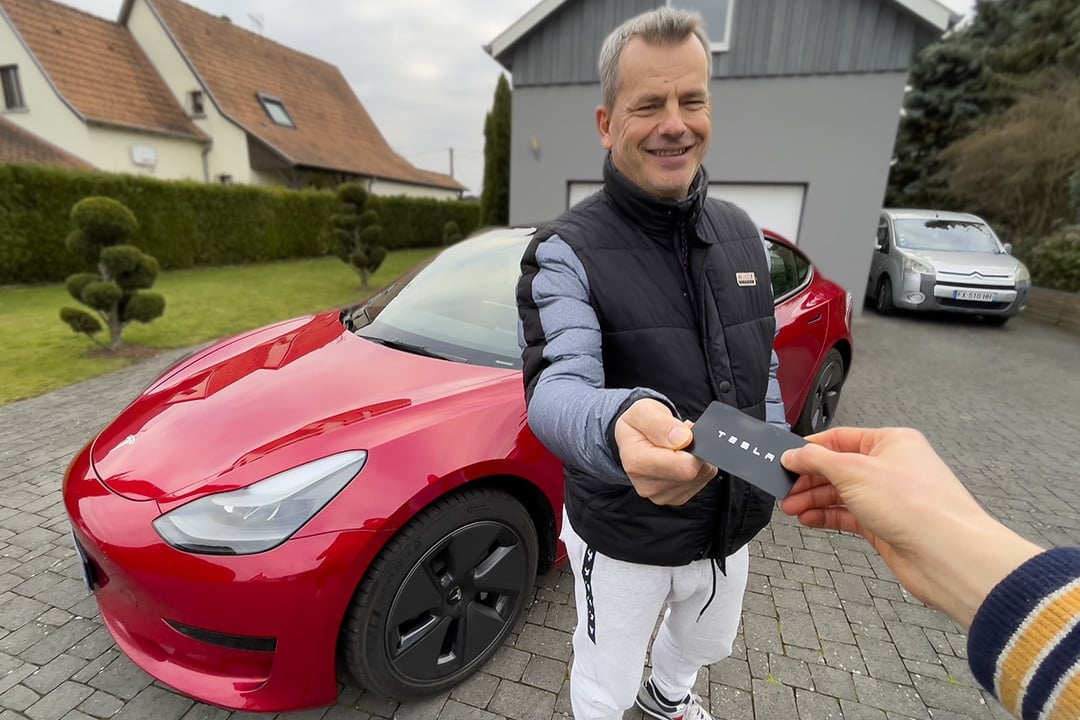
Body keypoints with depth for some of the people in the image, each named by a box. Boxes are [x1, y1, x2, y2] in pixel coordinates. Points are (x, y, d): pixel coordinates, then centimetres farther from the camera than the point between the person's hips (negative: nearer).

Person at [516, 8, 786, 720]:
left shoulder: (742, 233, -1)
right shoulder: (566, 251, -20)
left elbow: (764, 364, 8)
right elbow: (555, 387, -34)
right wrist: (618, 427, -55)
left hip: (731, 525, 6)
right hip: (623, 539, -5)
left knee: (709, 643, 34)